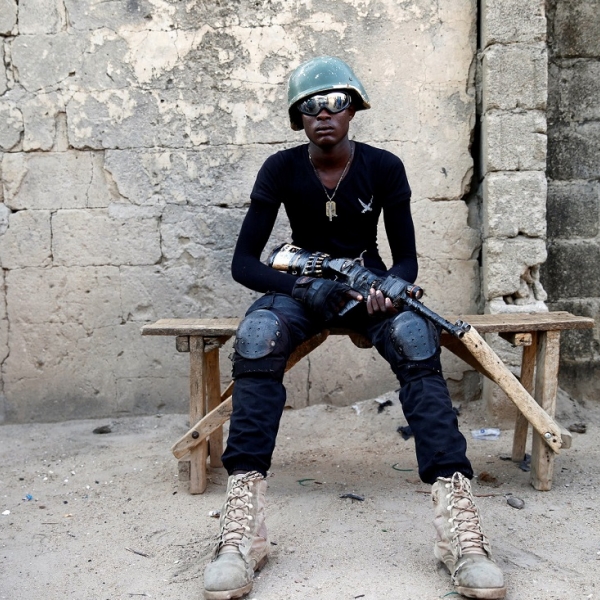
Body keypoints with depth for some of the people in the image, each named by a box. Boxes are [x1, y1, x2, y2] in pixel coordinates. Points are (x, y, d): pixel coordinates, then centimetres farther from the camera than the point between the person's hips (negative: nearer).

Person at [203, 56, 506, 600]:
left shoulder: (384, 167, -4)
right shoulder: (281, 170, -5)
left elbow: (407, 258, -2)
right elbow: (243, 262, -9)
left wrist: (388, 289, -26)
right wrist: (304, 287, -27)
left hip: (370, 283, 1)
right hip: (300, 287, 0)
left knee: (416, 339, -35)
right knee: (255, 337, -35)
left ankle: (459, 524, -39)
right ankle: (241, 529, -38)